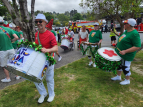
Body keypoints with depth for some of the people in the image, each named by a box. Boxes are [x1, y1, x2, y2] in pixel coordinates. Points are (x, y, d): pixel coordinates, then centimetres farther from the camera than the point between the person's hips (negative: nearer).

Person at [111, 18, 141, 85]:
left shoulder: (134, 34, -23)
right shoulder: (126, 31, 5)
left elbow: (137, 47, -26)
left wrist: (125, 51, -30)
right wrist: (117, 44, 12)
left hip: (126, 55, -9)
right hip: (119, 53, 9)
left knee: (125, 68, 6)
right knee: (119, 65, 21)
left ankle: (127, 80, 29)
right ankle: (118, 76, 41)